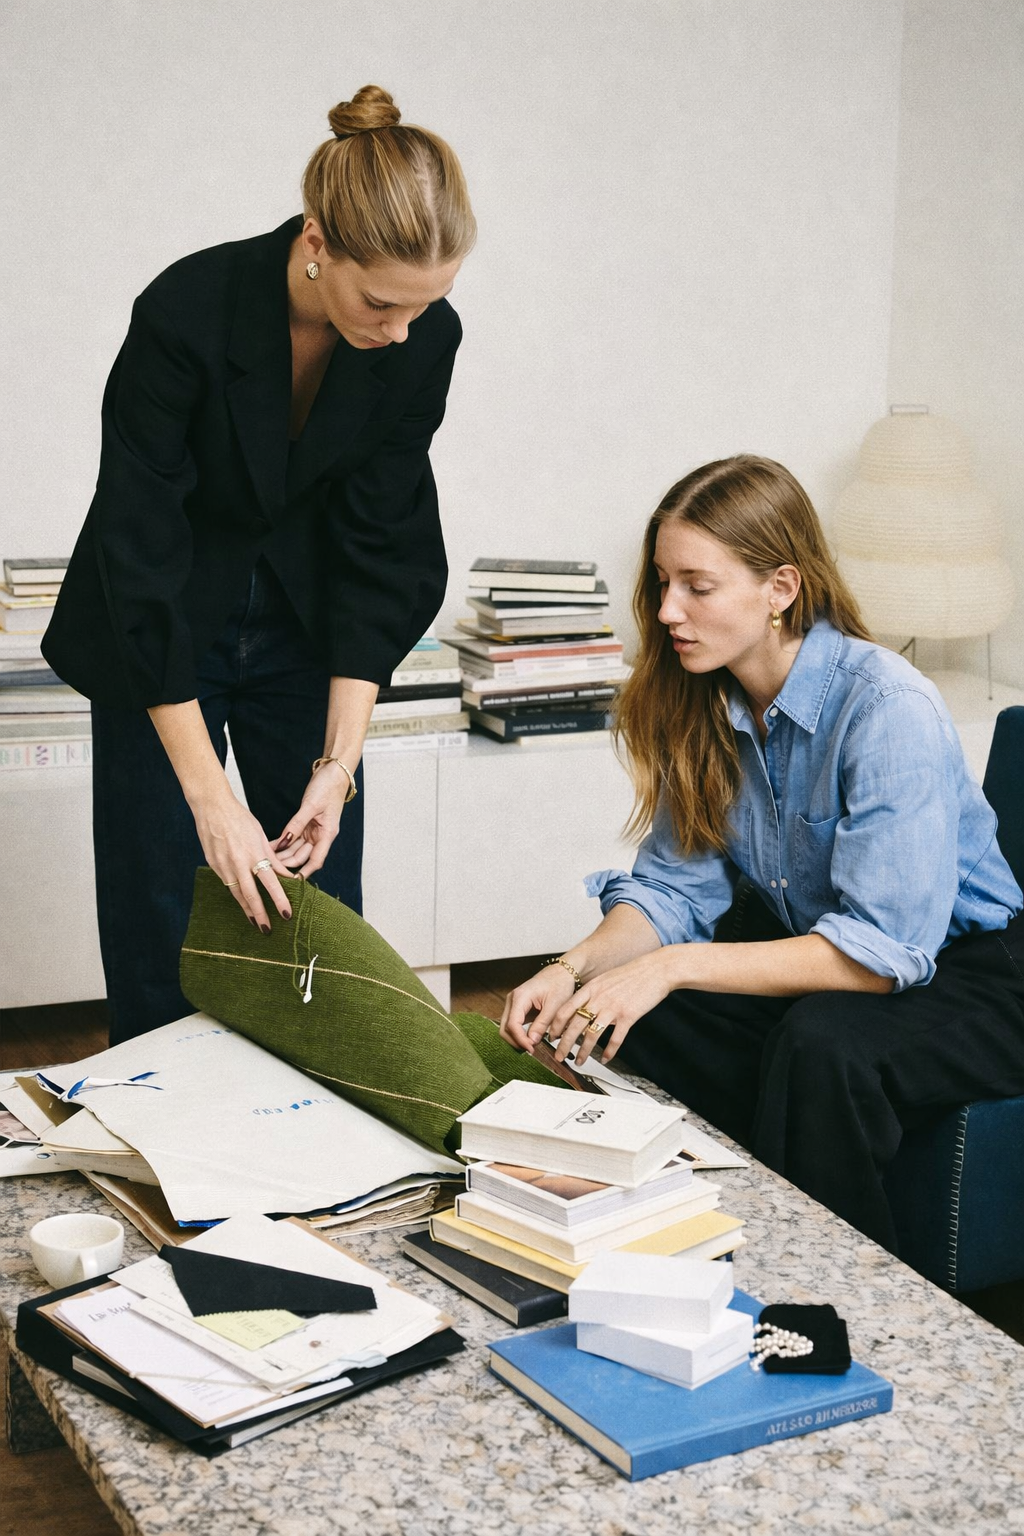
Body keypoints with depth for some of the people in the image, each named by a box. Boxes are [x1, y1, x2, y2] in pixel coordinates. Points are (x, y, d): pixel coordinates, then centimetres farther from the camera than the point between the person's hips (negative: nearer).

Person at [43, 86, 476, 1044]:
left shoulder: (424, 340, -19)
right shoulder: (186, 313, -30)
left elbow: (381, 550, -13)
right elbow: (140, 556, -28)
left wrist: (338, 762, -19)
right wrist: (211, 796, -29)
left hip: (301, 627, 3)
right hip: (161, 634, -3)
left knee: (321, 909, 5)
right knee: (159, 928, 1)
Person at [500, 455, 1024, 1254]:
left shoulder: (891, 709, -26)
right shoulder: (699, 705, -3)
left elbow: (882, 949, -31)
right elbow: (675, 886, 0)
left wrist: (675, 966, -36)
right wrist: (576, 969, -20)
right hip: (813, 954, 6)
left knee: (820, 1040, -35)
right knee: (631, 1018, -17)